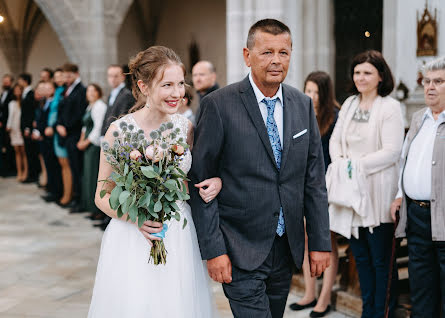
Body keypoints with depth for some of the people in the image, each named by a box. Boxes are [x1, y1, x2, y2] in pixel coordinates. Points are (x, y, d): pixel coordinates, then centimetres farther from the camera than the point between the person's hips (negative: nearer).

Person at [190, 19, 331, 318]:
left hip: (287, 247, 5)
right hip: (241, 250, -5)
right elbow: (201, 182, -9)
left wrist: (321, 242, 5)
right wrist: (213, 249, -12)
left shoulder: (303, 105, 5)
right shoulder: (219, 105, -10)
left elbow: (314, 180, 8)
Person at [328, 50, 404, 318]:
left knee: (381, 260, 2)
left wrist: (357, 165, -17)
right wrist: (340, 162, -6)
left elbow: (392, 151, -15)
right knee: (361, 256, 15)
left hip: (377, 193, -6)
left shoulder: (390, 107, -8)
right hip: (351, 191, 6)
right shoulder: (350, 104, 12)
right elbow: (335, 139, 13)